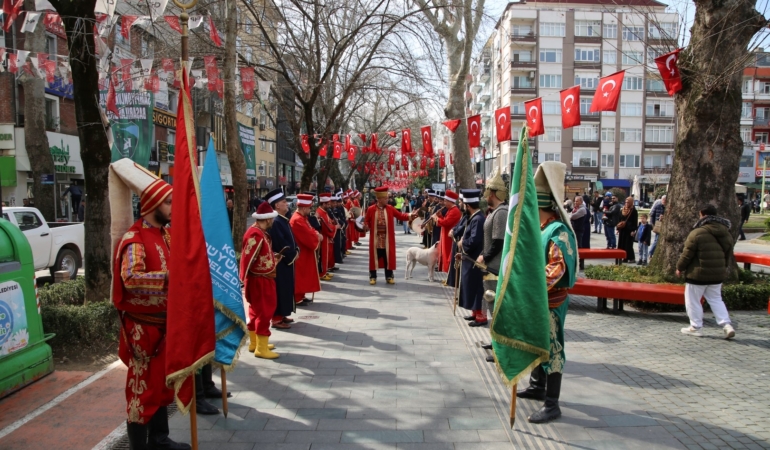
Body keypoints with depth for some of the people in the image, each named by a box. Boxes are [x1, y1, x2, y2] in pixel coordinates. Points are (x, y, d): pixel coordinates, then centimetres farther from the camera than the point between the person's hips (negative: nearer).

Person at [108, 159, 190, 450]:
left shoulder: (166, 233, 9)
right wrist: (169, 278, -32)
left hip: (165, 322, 9)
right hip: (143, 325, -9)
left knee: (162, 381, 18)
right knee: (142, 386, 3)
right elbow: (131, 278, -32)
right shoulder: (134, 239, -18)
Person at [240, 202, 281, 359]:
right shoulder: (256, 235, -24)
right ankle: (261, 349, 7)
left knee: (257, 310, 18)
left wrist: (274, 259, 9)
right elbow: (247, 258, -25)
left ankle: (254, 342, 31)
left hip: (264, 278, 10)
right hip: (260, 280, -10)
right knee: (264, 311, -2)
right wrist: (243, 280, -22)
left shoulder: (260, 232, 9)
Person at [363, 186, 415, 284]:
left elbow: (400, 216, 2)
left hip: (387, 239, 2)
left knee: (388, 257, 6)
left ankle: (389, 276, 17)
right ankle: (373, 277, 15)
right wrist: (366, 226, -18)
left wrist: (410, 215, -12)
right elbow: (367, 221, 3)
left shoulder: (390, 208, 2)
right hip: (376, 238, -2)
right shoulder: (371, 209, -4)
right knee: (374, 257, 5)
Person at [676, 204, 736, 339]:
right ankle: (726, 324, 7)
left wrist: (680, 268, 1)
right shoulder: (726, 233, 5)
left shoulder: (697, 233, -17)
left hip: (698, 274, -7)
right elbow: (728, 254, 14)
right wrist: (723, 267, 27)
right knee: (716, 299, 18)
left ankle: (695, 327, 12)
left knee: (693, 300, 7)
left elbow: (687, 254, -13)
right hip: (718, 274, 7)